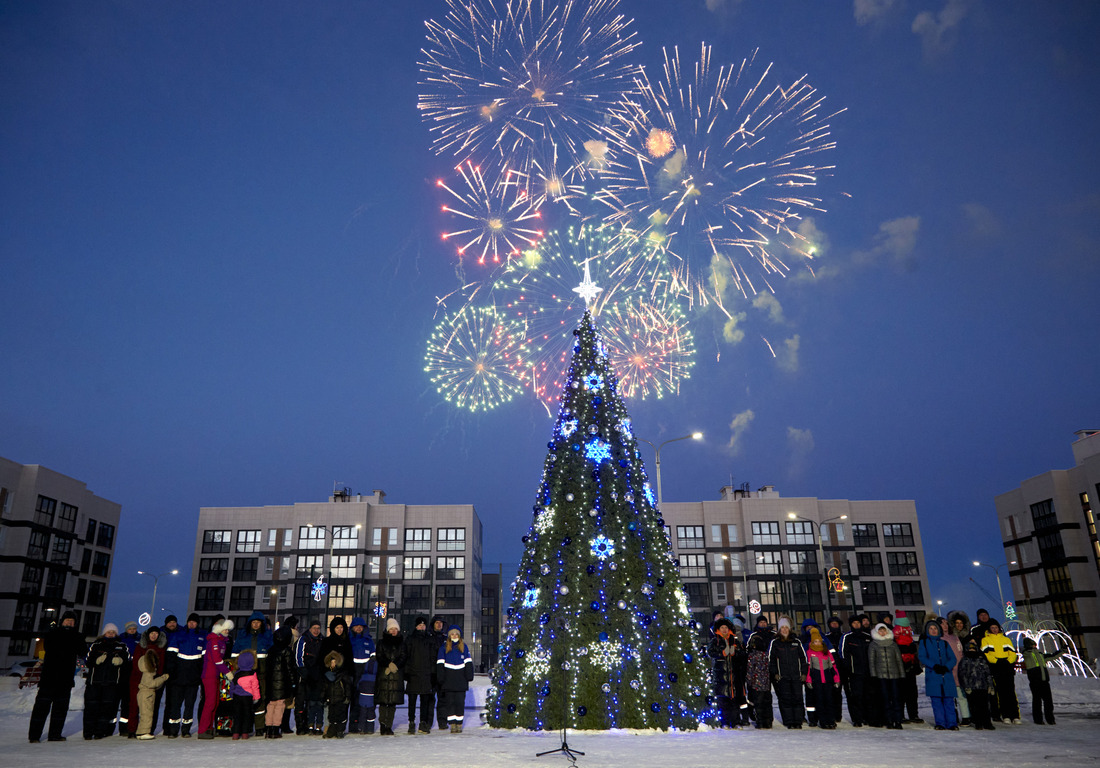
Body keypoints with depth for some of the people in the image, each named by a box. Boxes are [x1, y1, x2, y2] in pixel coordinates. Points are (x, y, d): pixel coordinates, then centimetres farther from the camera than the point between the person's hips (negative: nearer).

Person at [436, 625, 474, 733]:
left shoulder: (464, 647, 10)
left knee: (460, 702, 0)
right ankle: (452, 724, 6)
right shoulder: (443, 648, 6)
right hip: (448, 681, 0)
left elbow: (468, 663, 11)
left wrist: (469, 676, 4)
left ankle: (459, 724, 9)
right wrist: (441, 678, -2)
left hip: (461, 680, 1)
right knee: (450, 702, 0)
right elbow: (440, 664, 5)